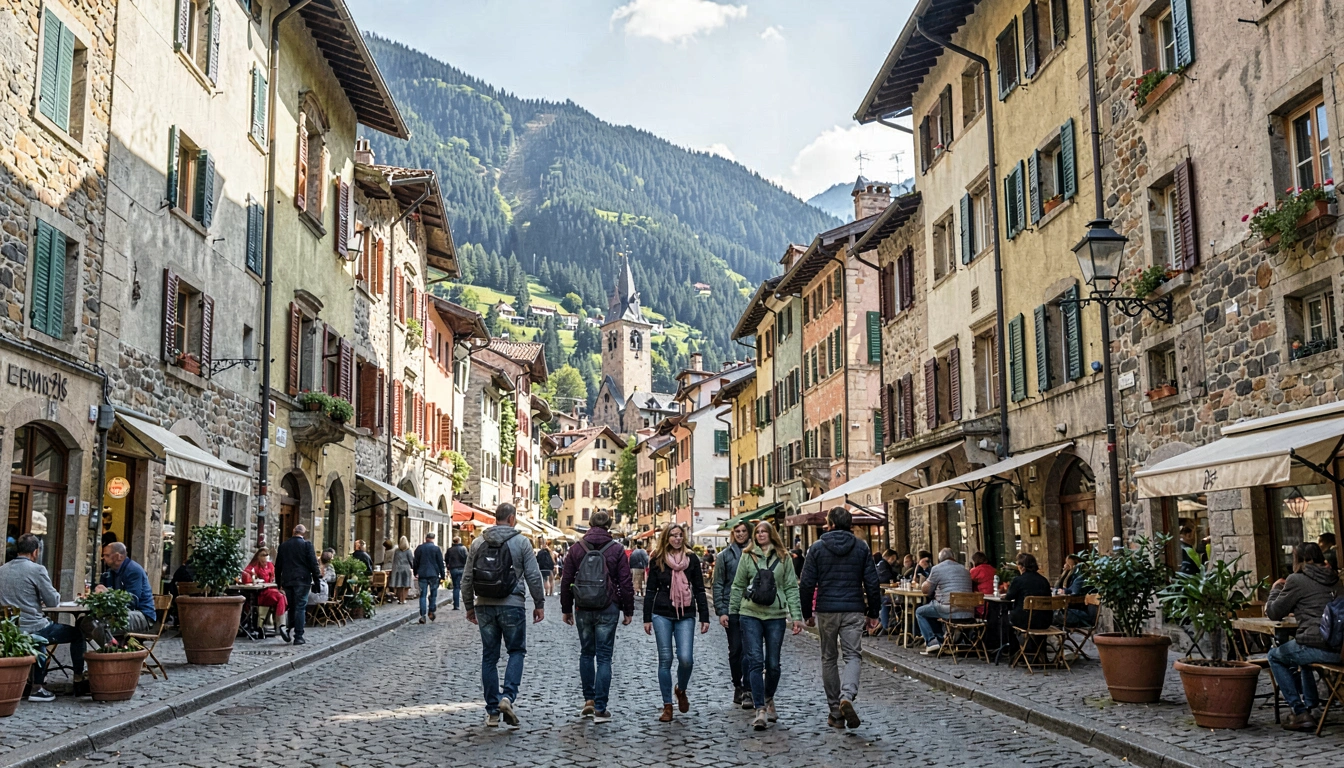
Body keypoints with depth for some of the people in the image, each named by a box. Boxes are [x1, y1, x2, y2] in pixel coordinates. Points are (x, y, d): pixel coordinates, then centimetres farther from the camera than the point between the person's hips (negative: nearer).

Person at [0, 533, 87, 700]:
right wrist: (52, 597, 13)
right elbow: (53, 602, -10)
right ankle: (79, 683, 19)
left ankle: (38, 687, 28)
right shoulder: (37, 569, -12)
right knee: (77, 634, 13)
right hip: (33, 629, -7)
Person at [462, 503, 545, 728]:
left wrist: (469, 606, 17)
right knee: (516, 651, 11)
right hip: (512, 606, -3)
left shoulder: (478, 543, 7)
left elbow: (467, 578, 8)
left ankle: (492, 711, 12)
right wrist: (539, 604, 4)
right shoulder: (521, 542, -4)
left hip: (484, 606, 3)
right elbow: (533, 576, -5)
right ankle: (508, 696, -10)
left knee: (489, 656, 9)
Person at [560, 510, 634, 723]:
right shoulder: (617, 549, -3)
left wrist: (566, 609, 14)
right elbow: (625, 583, -3)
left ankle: (589, 700, 16)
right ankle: (600, 709, -1)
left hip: (582, 609, 2)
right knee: (604, 657, 1)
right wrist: (628, 610, 5)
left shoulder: (576, 548, 2)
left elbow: (566, 581, 5)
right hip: (608, 609, -2)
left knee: (586, 653, 17)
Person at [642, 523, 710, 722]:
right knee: (665, 659, 1)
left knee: (686, 658, -11)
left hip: (686, 616, 0)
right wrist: (647, 618, 2)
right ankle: (667, 706, 11)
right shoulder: (657, 560, 3)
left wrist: (705, 617, 3)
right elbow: (650, 590, 6)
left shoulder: (691, 558, 4)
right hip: (662, 615, 0)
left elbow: (699, 590, 6)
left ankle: (681, 690, 20)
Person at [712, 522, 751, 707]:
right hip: (731, 609, 0)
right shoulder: (725, 555, 6)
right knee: (735, 649, 5)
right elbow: (717, 585, 5)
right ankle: (737, 687, 18)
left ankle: (747, 689, 1)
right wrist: (720, 611, -3)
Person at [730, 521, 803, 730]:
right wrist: (732, 613, 9)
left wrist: (796, 616, -1)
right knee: (755, 662, -8)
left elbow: (791, 588, 5)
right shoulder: (747, 557, 6)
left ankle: (769, 699, 32)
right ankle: (760, 710, -10)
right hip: (750, 615, -1)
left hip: (776, 616, 1)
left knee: (773, 664, 7)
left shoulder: (783, 558, 5)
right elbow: (738, 586, 10)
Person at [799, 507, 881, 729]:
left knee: (829, 659, 11)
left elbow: (806, 584, -2)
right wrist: (873, 613, 9)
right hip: (853, 610, 0)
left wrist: (807, 613, 7)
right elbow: (872, 583, 2)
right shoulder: (861, 548, 4)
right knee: (853, 655, 3)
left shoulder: (817, 548, -1)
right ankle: (847, 696, -24)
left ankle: (835, 713, 12)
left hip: (826, 611, 0)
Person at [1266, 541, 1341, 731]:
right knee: (1300, 657, 37)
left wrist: (1275, 590, 20)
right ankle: (1309, 705, 36)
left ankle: (1300, 712, 10)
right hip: (1338, 649, 8)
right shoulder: (1333, 579, 16)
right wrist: (1297, 612, 36)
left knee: (1275, 656, 19)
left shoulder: (1297, 580, -5)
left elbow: (1274, 613, 4)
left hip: (1317, 648, -8)